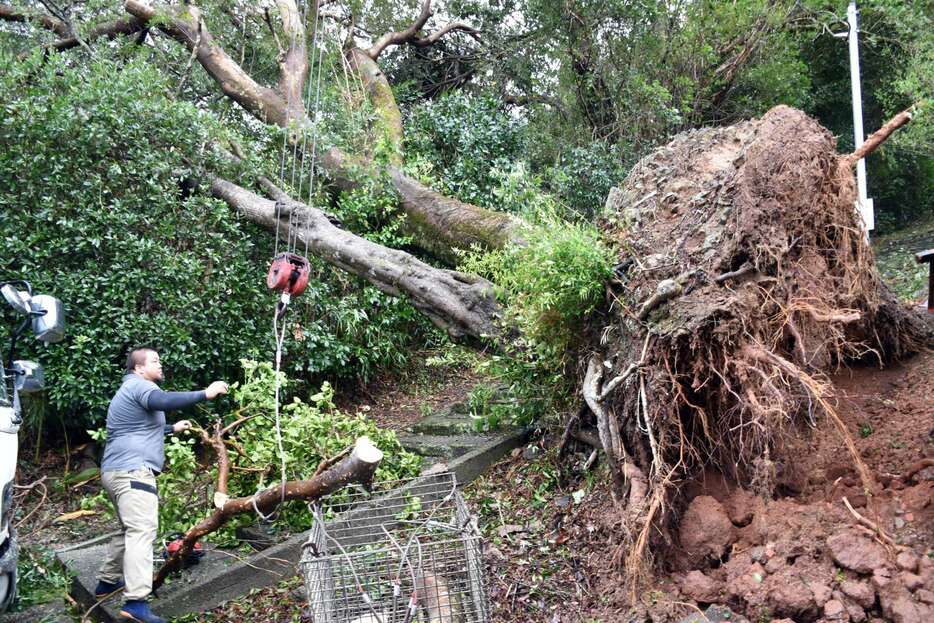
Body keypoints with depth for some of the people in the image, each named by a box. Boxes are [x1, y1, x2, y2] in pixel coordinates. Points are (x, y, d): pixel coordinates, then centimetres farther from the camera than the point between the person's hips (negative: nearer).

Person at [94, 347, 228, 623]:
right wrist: (205, 394, -30)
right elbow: (163, 401, -30)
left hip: (118, 471, 11)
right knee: (142, 531, -19)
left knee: (130, 529, 24)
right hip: (132, 471, -11)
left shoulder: (129, 391, 27)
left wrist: (172, 428, 43)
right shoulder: (139, 386, -7)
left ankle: (108, 582, 33)